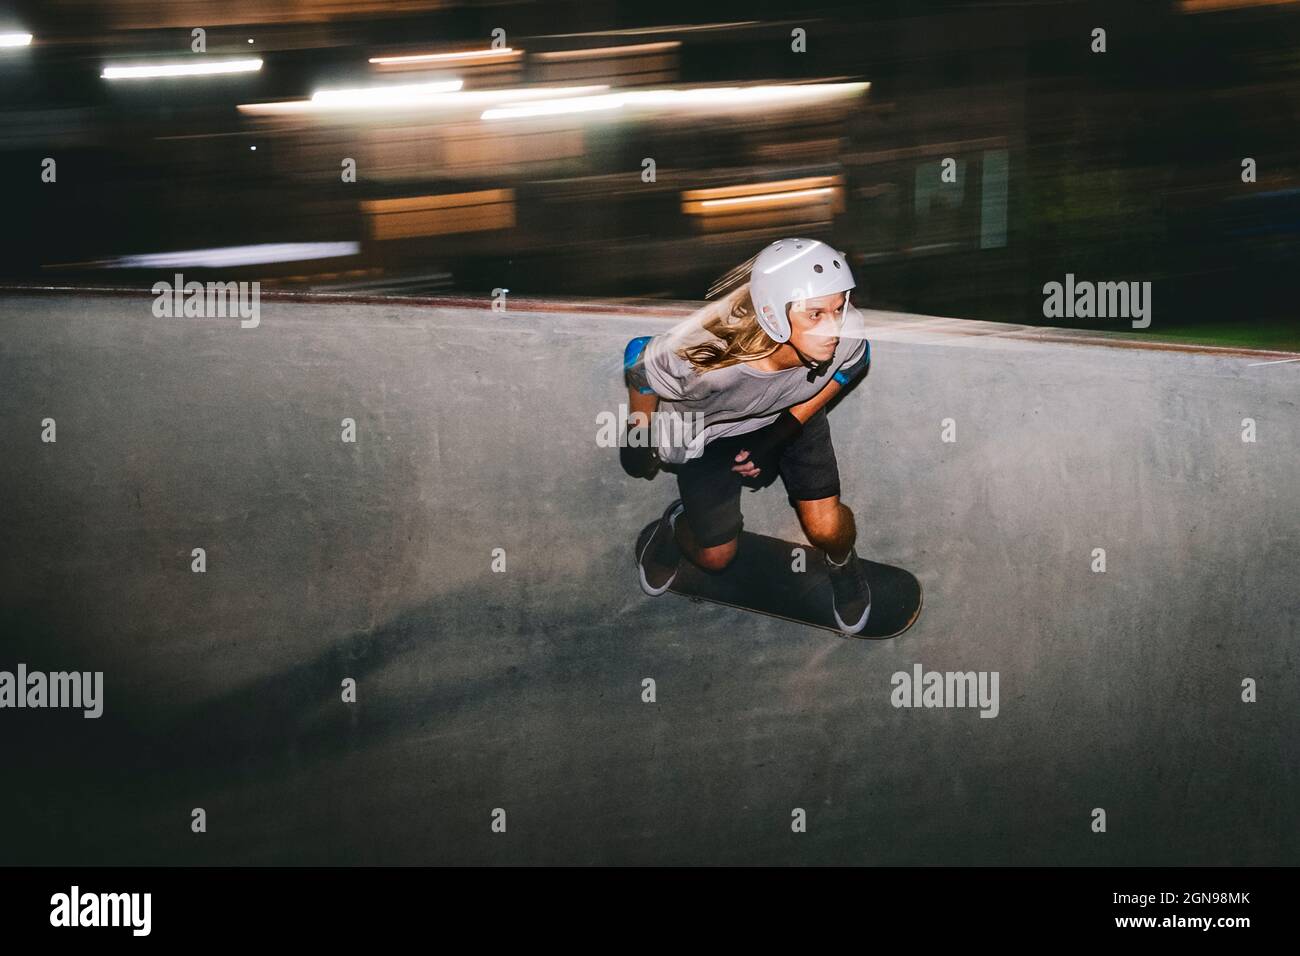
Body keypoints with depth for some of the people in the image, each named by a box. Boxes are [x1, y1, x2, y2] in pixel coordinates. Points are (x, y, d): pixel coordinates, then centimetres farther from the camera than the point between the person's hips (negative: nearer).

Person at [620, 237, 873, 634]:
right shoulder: (706, 357, -45)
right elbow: (640, 361, -22)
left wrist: (786, 430, -12)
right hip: (709, 426, -2)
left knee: (827, 529, -8)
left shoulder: (848, 336, -36)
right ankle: (678, 525, 45)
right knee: (715, 556, 8)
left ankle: (842, 564, 30)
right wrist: (638, 437, -5)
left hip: (791, 411, 2)